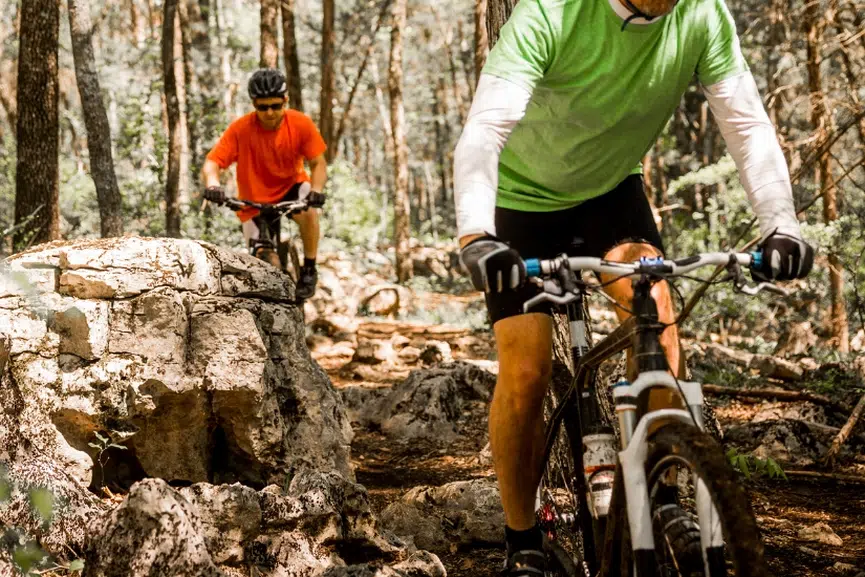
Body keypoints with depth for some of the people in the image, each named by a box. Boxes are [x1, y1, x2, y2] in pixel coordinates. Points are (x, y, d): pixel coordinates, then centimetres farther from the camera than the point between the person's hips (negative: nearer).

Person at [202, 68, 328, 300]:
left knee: (308, 211, -34)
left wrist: (316, 191, -35)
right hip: (255, 200, 0)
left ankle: (309, 270, -13)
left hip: (291, 187, 0)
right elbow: (211, 163, -25)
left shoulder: (301, 124, -19)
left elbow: (318, 163, -15)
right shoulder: (240, 129, -23)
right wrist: (213, 184, -48)